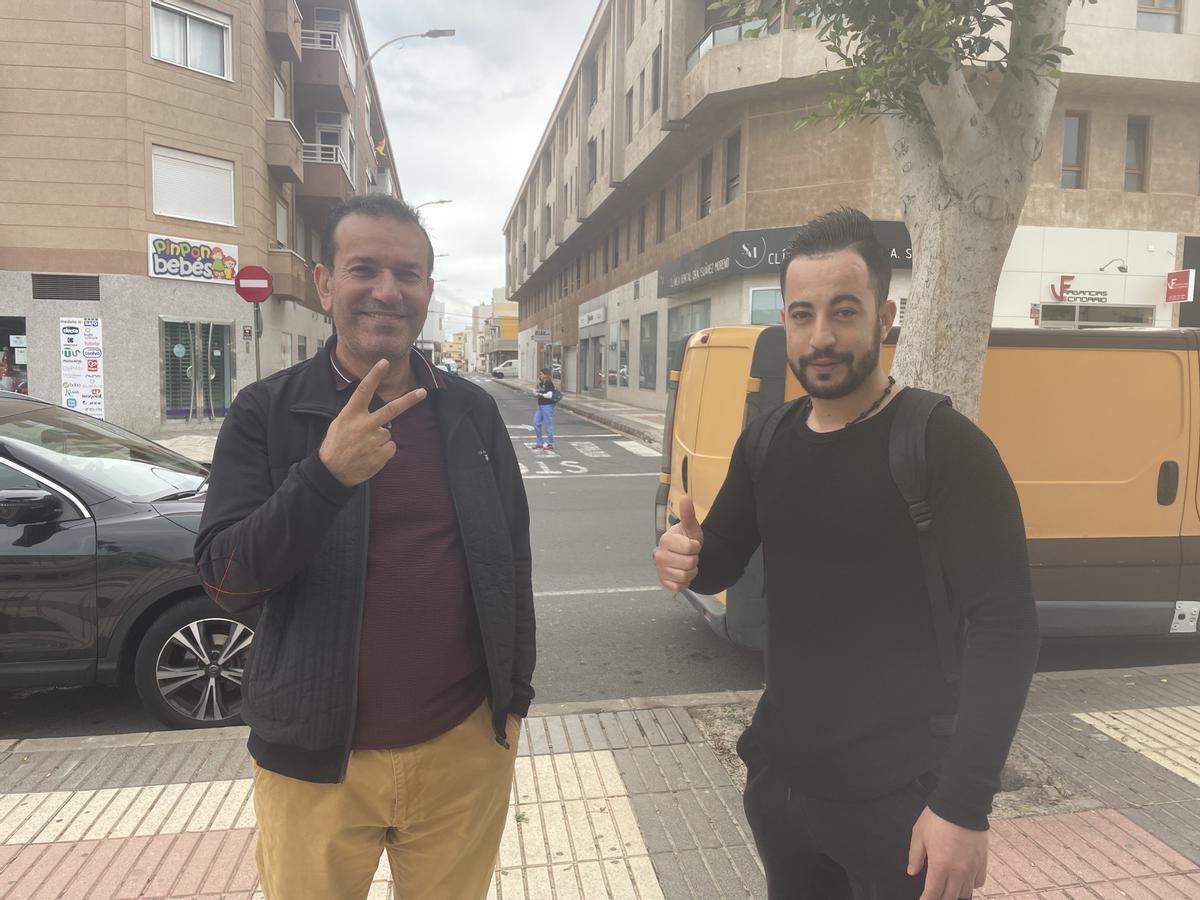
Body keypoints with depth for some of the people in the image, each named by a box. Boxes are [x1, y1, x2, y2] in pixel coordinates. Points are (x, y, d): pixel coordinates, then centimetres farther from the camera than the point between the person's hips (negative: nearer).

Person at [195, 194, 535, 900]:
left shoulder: (472, 412, 0)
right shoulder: (267, 413, -7)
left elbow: (512, 559, 6)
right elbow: (226, 581, -13)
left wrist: (516, 693, 8)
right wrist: (325, 473, -28)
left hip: (464, 747, 2)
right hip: (315, 761, -1)